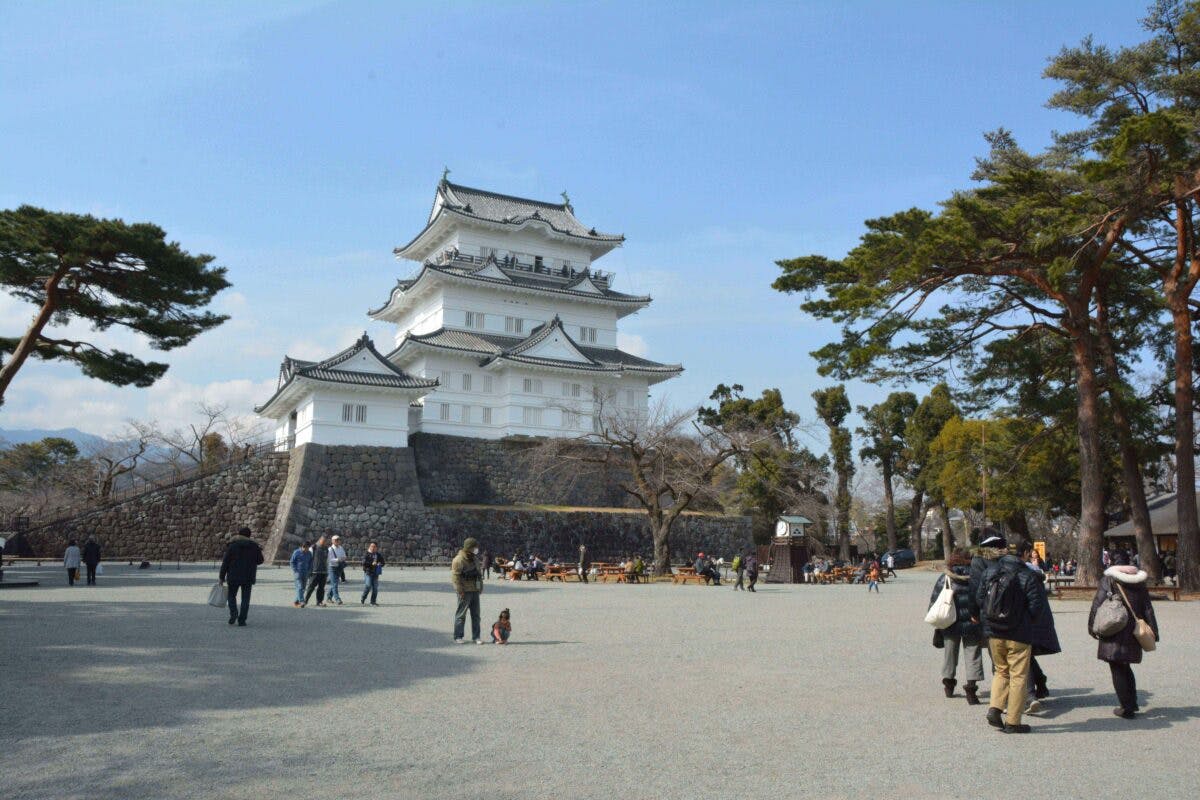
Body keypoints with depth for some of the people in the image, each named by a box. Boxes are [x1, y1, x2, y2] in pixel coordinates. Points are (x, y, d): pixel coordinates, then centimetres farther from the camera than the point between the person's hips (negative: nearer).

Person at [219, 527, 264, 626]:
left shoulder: (232, 545, -4)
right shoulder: (254, 546, 2)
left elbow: (225, 562, -5)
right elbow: (260, 560, 9)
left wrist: (221, 577, 1)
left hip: (234, 577, -1)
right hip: (248, 577, 1)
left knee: (232, 596, 15)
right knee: (245, 599, 6)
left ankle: (233, 613, -7)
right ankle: (242, 620, 2)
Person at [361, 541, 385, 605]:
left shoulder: (378, 555, 12)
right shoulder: (367, 554, -1)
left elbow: (383, 562, 16)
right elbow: (364, 562, -13)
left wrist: (380, 564, -6)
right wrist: (371, 564, -23)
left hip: (375, 573, 5)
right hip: (368, 572, -5)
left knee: (375, 587, 4)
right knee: (368, 586, -14)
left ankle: (373, 601, 13)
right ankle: (362, 600, -1)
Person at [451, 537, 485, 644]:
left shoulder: (473, 560, 16)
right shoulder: (459, 560, -11)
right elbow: (455, 576, -16)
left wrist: (480, 587, 17)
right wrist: (460, 591, -19)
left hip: (475, 591, 8)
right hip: (465, 592, -8)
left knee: (476, 615, 9)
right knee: (461, 615, 0)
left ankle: (476, 637, 15)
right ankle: (458, 637, 7)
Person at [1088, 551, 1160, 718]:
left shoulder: (1108, 580, -8)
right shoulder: (1139, 582, 6)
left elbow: (1097, 605, -11)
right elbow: (1148, 609, 8)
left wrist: (1093, 627, -2)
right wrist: (1153, 632, 12)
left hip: (1114, 635, -5)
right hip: (1134, 633, 5)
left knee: (1117, 670, 3)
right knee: (1126, 668, 22)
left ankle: (1126, 708, 3)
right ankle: (1132, 703, 24)